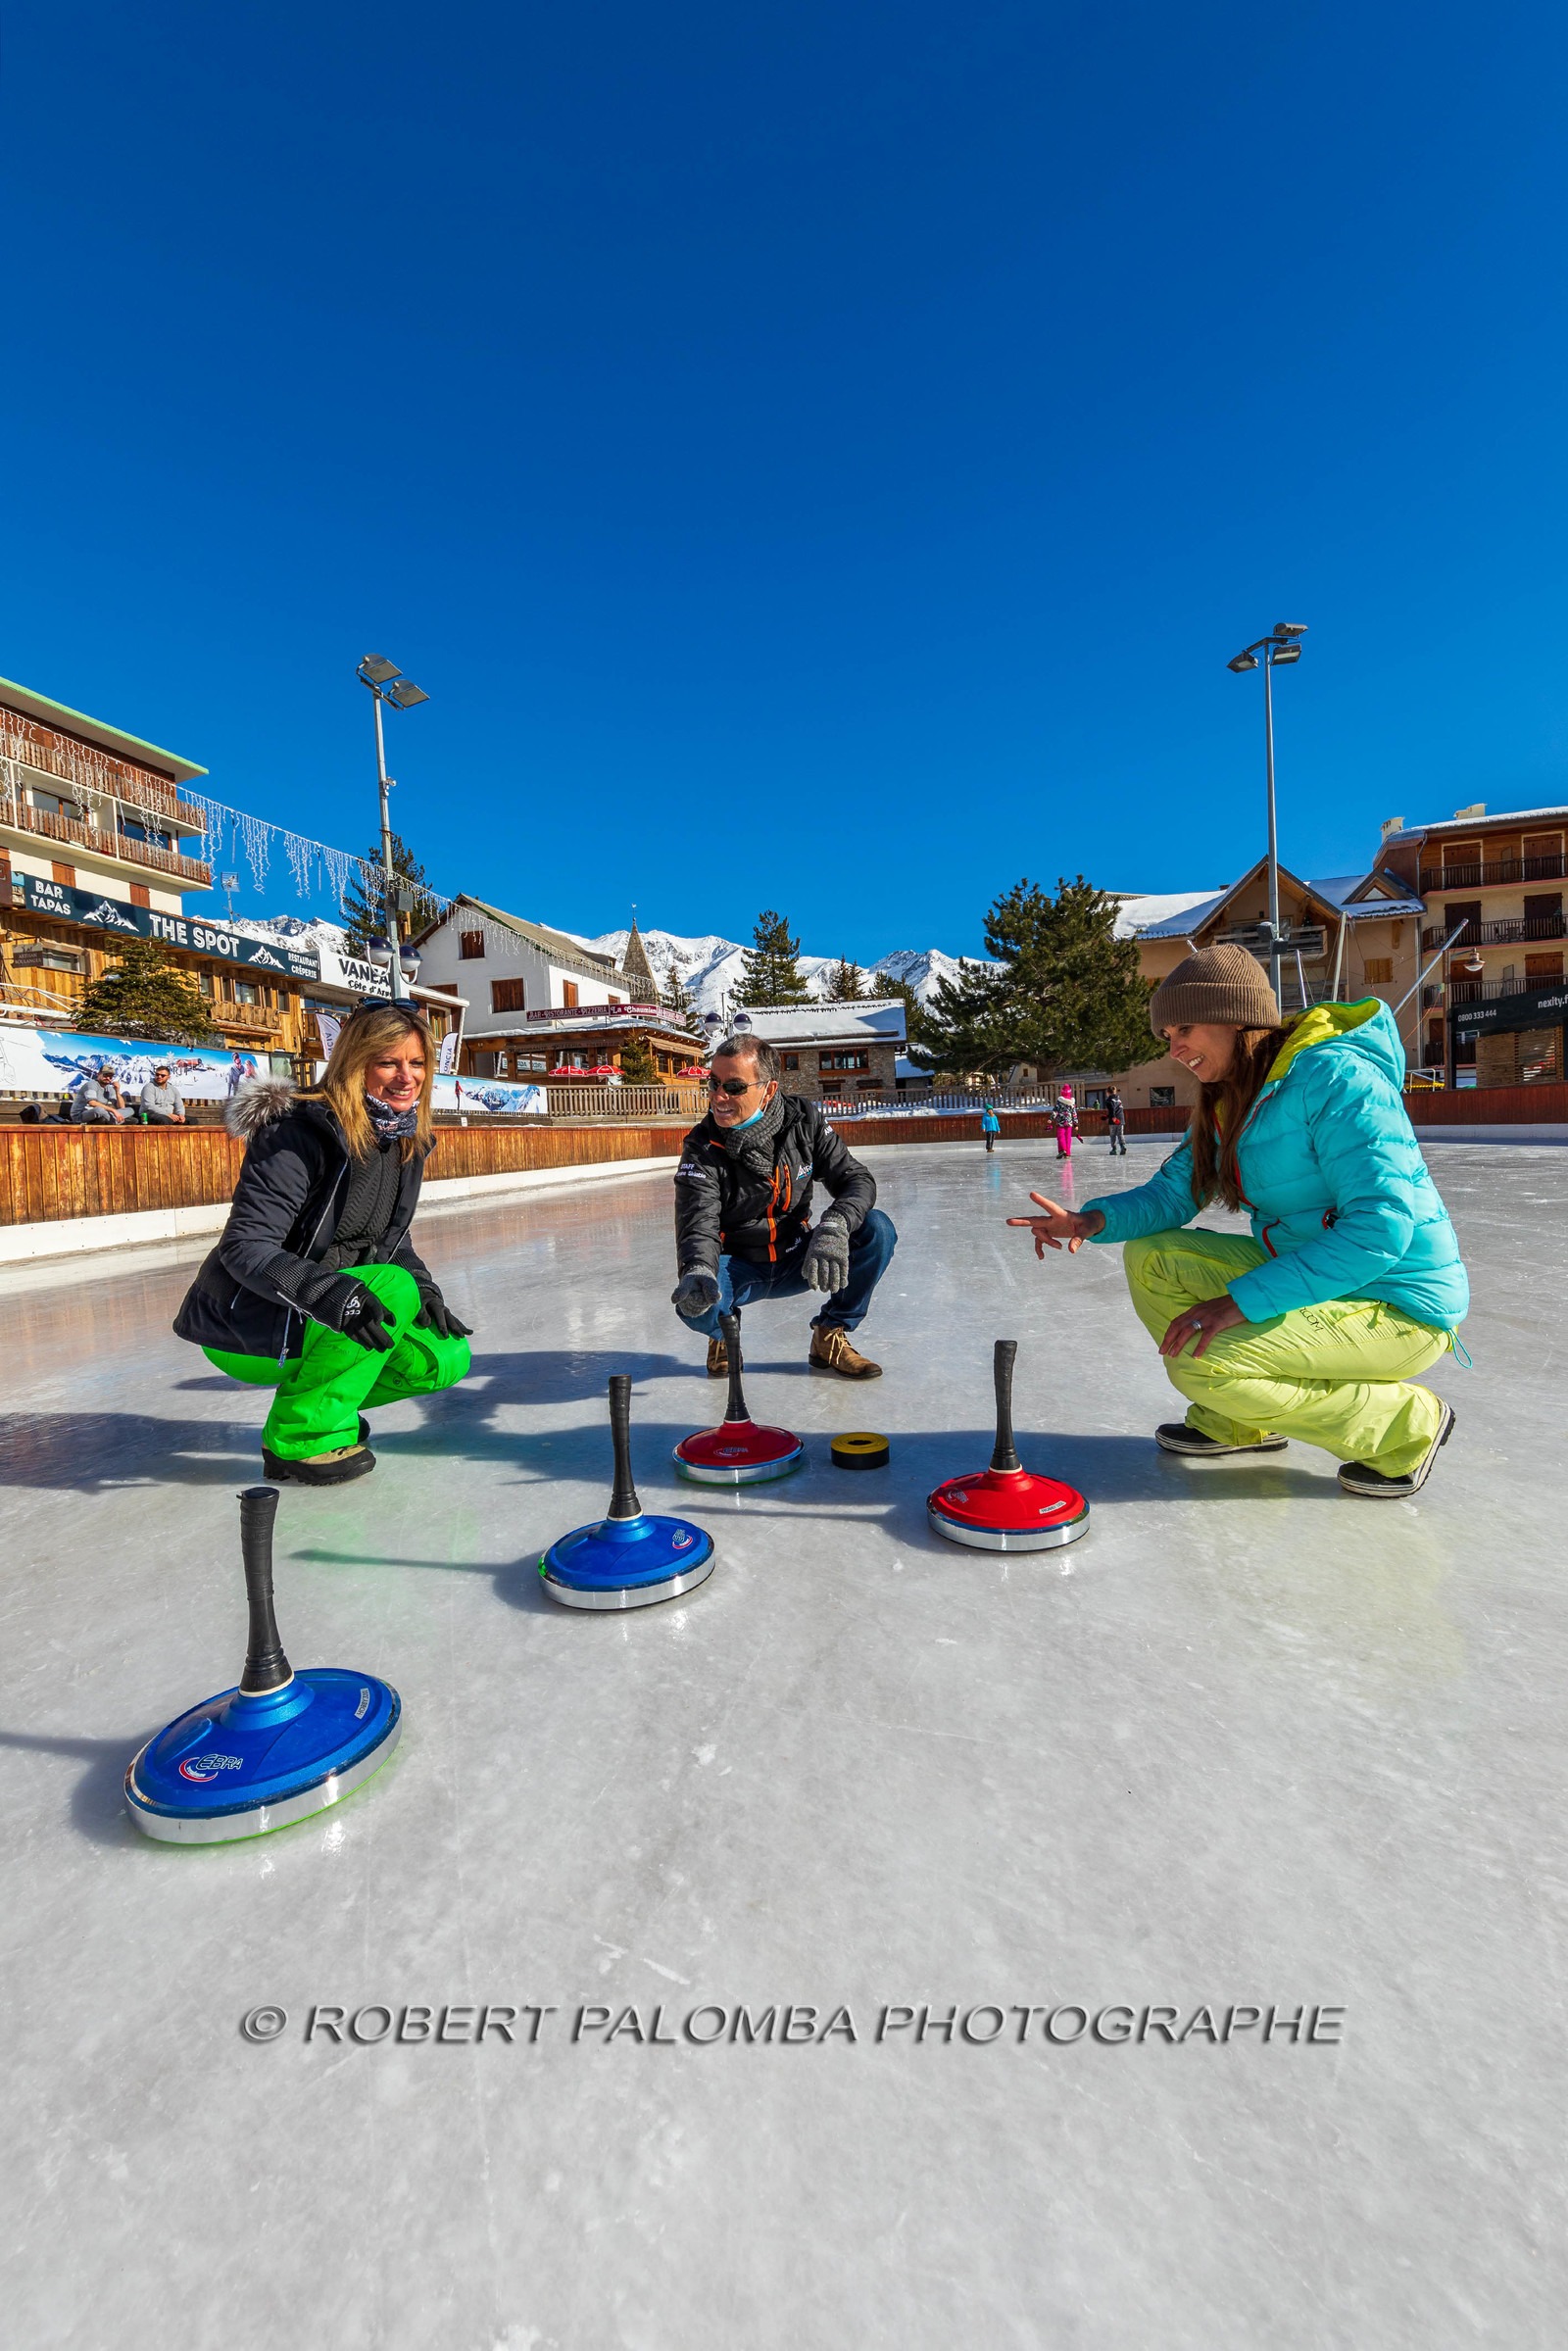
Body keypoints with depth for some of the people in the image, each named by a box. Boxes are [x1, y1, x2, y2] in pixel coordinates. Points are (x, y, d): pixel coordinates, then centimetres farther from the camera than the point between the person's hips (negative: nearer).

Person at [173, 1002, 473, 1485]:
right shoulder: (299, 1133, -22)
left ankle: (320, 1405, 15)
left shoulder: (407, 1140, 2)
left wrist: (423, 1289, -6)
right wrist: (325, 1291, -41)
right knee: (392, 1289, -30)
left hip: (317, 1317, 8)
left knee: (447, 1357, -7)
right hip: (245, 1328, -7)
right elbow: (245, 1248, -26)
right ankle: (299, 1435, -13)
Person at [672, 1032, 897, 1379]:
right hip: (738, 1269, -2)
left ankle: (829, 1338, -4)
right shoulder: (702, 1148, -17)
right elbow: (698, 1222, -28)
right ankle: (723, 1331, 6)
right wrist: (698, 1270, -52)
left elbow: (856, 1180, -11)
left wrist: (833, 1226, -34)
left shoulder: (803, 1120, -9)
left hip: (796, 1262, 2)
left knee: (876, 1229, -20)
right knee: (694, 1303, -35)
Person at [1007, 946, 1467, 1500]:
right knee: (1149, 1256, -1)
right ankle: (1241, 1424, 13)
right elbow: (1173, 1191, 2)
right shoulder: (1228, 1103, 6)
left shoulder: (1338, 1078, -22)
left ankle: (1404, 1425, -2)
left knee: (1199, 1362, -24)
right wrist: (1094, 1219, -19)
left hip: (1396, 1307, -8)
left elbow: (1380, 1228, -29)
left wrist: (1244, 1301, -31)